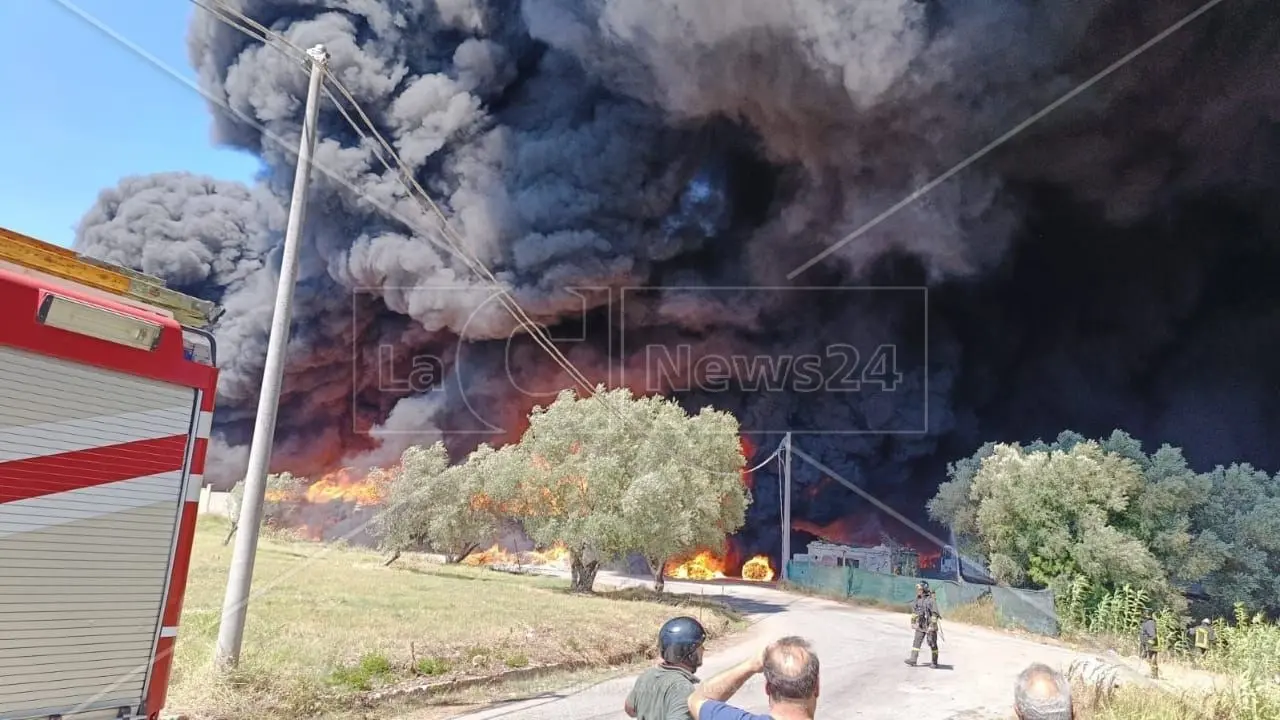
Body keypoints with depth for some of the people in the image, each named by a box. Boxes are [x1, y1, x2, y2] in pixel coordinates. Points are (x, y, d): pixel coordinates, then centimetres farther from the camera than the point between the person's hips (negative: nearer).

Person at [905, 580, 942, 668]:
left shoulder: (931, 600, -15)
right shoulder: (918, 599, 6)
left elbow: (935, 613, -19)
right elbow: (914, 612, 18)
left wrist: (932, 625, -23)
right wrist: (913, 622, 18)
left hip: (930, 626, -6)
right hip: (920, 626, 6)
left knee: (932, 644, 4)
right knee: (916, 642, -2)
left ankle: (934, 662, 14)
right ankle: (913, 660, -5)